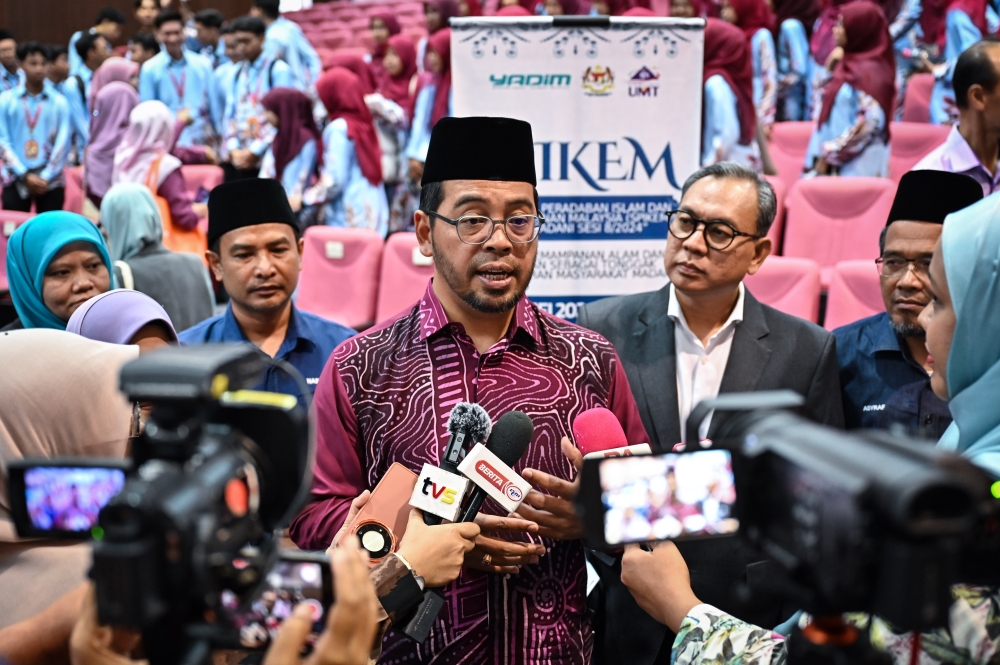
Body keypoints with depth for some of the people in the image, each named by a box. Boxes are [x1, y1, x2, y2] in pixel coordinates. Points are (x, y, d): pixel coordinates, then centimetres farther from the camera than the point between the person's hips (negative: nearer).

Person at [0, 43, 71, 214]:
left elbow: (63, 143, 0)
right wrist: (25, 175, -10)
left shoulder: (59, 102, 4)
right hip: (16, 180, 0)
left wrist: (46, 177, -9)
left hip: (51, 182, 0)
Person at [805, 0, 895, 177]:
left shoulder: (870, 71, -12)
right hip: (834, 164, 8)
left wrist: (829, 155, -16)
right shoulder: (849, 64, 14)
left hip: (855, 166, -8)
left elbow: (869, 122, -19)